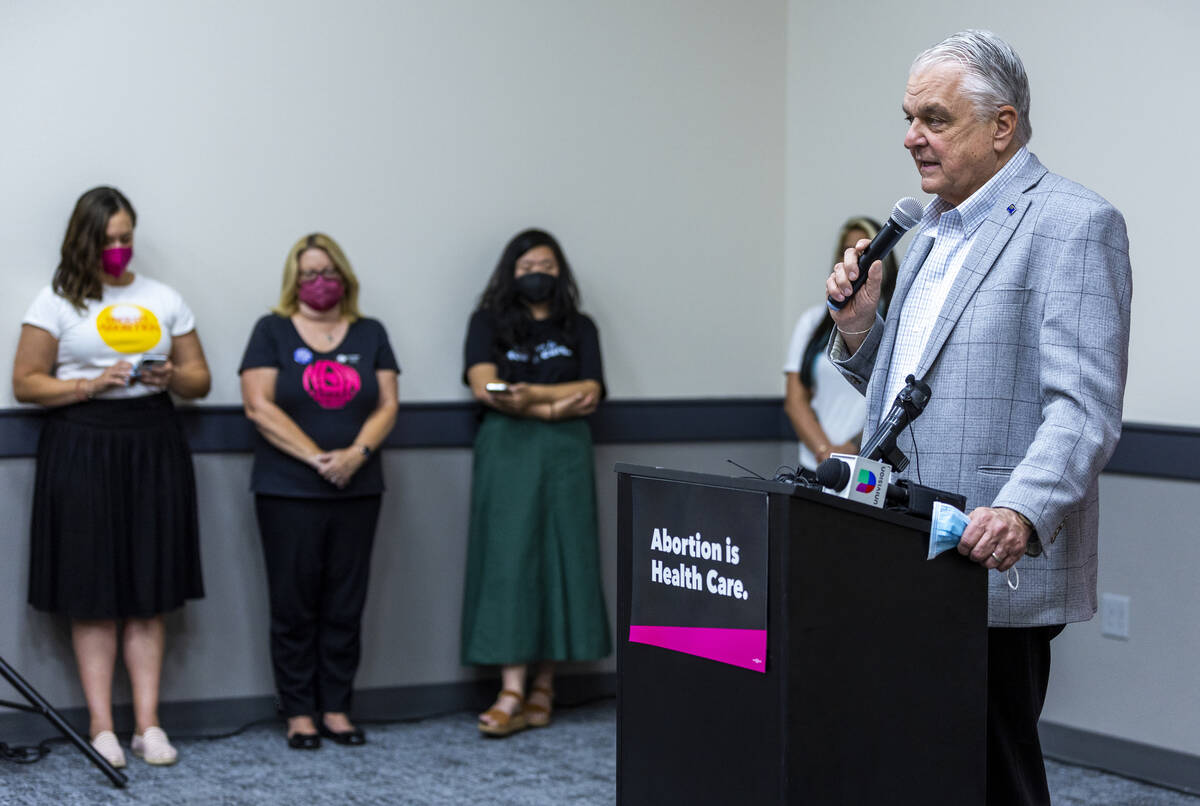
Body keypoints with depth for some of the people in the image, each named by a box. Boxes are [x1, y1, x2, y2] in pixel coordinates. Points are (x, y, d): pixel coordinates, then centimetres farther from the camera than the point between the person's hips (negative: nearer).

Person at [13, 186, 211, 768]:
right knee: (93, 594, -2)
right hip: (81, 447, -3)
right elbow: (26, 383, -3)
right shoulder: (57, 301, 3)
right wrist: (93, 384, -14)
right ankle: (101, 726, 2)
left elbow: (200, 380, 13)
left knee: (150, 592, 1)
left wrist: (171, 378, -8)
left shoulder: (163, 299, 12)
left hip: (153, 447, 3)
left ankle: (148, 722, 4)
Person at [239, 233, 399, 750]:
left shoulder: (370, 335, 12)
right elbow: (260, 406, -7)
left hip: (357, 491, 3)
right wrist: (316, 458, -14)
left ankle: (336, 709, 13)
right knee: (294, 605, -1)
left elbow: (387, 405, 6)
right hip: (288, 493, -3)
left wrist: (357, 453, -12)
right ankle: (298, 713, 6)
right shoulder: (273, 332, 2)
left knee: (345, 605, 5)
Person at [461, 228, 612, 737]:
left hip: (565, 453, 2)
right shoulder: (488, 322, 10)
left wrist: (529, 393, -12)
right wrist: (552, 407, -11)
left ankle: (544, 687, 5)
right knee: (508, 560, -10)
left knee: (561, 558, -2)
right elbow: (484, 387, -5)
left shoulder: (578, 328, 14)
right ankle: (512, 693, -14)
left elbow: (590, 394, 1)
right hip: (507, 450, -2)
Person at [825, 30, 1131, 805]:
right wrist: (860, 328, 7)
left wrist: (1022, 513, -33)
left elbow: (1085, 407, -19)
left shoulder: (1075, 224, -9)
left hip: (996, 570, -8)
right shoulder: (933, 230, 19)